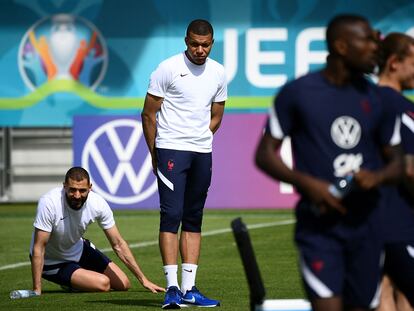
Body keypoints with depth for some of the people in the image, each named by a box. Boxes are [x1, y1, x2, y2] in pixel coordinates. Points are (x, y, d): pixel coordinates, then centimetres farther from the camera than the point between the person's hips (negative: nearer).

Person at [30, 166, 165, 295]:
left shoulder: (98, 203, -20)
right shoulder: (49, 203, -34)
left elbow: (118, 244, -11)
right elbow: (38, 248, -30)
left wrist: (143, 280, -13)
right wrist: (37, 291, -33)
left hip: (79, 250, 6)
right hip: (52, 262, -6)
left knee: (123, 284, 5)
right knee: (103, 283, -22)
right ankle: (68, 283, 7)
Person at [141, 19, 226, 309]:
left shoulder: (218, 73, 8)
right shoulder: (168, 68, -6)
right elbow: (149, 114, -2)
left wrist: (200, 141, 10)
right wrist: (155, 153, 2)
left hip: (202, 154, 5)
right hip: (170, 151, -5)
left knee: (194, 220, 7)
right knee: (172, 215, -12)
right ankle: (172, 288, -14)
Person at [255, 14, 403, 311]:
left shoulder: (378, 99, 10)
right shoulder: (297, 93, -2)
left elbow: (396, 161, 17)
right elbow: (265, 154, 1)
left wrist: (378, 177, -8)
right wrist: (308, 184, -16)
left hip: (366, 221, 4)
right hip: (319, 223, -4)